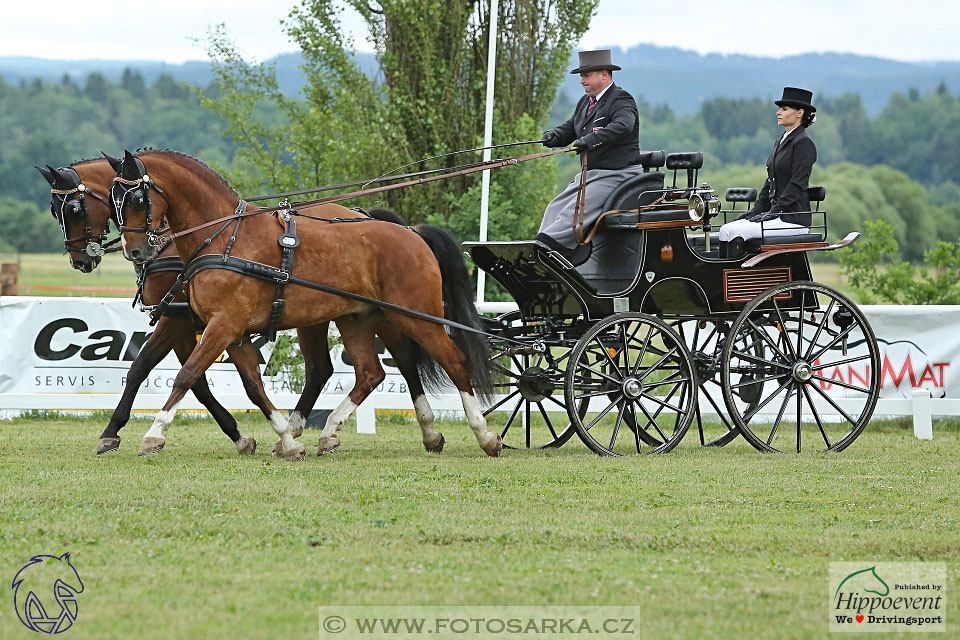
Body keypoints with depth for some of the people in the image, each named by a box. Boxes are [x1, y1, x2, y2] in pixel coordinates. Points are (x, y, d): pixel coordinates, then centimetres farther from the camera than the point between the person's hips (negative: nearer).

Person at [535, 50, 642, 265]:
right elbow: (570, 128, 18)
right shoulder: (585, 102, 18)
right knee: (556, 208, -7)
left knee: (577, 208, -25)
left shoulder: (621, 100, -11)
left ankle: (544, 245, -37)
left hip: (618, 175, -9)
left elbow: (622, 126, -30)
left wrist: (591, 140, -43)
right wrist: (555, 136, -7)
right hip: (590, 174, 9)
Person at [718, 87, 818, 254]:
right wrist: (757, 209, 9)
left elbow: (797, 184, -16)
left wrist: (775, 211, -19)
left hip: (793, 218, -9)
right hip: (776, 214, 9)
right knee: (726, 230, -8)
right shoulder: (780, 143, 20)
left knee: (733, 232, -22)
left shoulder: (804, 143, -9)